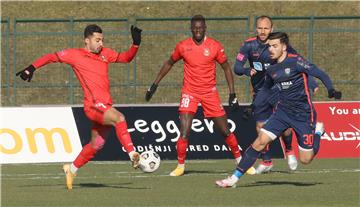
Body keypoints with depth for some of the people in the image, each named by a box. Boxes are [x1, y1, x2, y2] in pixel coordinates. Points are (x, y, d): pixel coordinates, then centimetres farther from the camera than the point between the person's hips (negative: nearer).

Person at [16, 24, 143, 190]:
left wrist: (136, 44, 8)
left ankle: (72, 169, 31)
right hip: (93, 104, -7)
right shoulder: (75, 55, 1)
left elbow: (125, 58, 23)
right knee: (119, 118, -30)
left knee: (97, 143, 12)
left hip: (105, 105, 7)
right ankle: (133, 155, -34)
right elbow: (51, 57, 9)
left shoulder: (105, 53, 16)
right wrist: (32, 68, 2)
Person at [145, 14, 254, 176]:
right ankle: (180, 166, -1)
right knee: (184, 131, -15)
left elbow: (226, 68, 3)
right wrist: (155, 84, 13)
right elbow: (169, 63, 14)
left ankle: (240, 161, 20)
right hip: (189, 92, 0)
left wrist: (232, 94, -2)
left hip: (210, 93, 0)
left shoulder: (215, 46, -5)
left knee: (225, 131, 3)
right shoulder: (183, 46, -2)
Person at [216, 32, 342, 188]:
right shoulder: (271, 70, 7)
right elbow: (265, 89, 25)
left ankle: (318, 131, 29)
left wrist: (331, 90, -28)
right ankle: (235, 178, -10)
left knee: (305, 159, -1)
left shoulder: (295, 61, -13)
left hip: (303, 114, -5)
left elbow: (320, 74, -14)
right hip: (283, 111, 5)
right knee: (260, 141, -13)